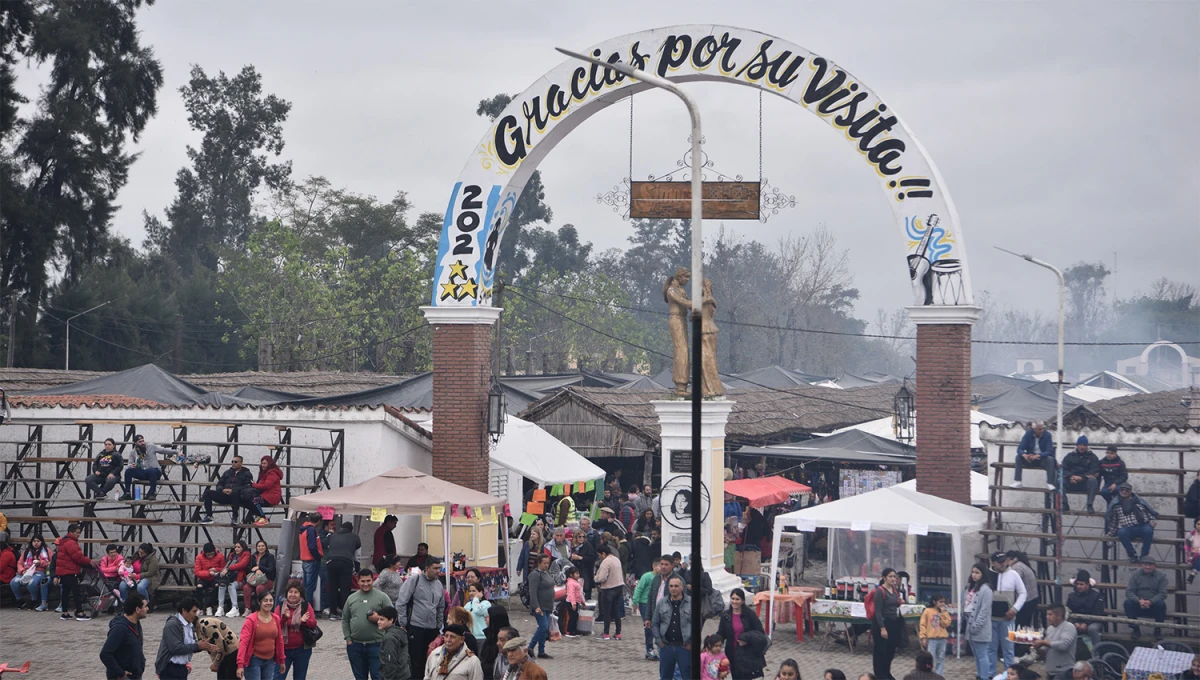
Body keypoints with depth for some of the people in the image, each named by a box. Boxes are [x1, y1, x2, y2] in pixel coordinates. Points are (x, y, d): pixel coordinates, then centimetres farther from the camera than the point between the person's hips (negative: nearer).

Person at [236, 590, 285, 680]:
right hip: (254, 660, -5)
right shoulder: (251, 620, -12)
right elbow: (244, 642, -18)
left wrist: (282, 660, 15)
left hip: (270, 661, 5)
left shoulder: (276, 619, 4)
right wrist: (240, 664, -26)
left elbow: (279, 640, 12)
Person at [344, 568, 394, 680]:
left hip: (376, 645, -4)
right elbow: (345, 620, 13)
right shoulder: (351, 598, 10)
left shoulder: (382, 597, -1)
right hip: (355, 645, 4)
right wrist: (348, 639, 4)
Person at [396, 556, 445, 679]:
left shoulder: (439, 585, 12)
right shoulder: (413, 581, -6)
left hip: (432, 629, 6)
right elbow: (401, 603, -7)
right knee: (415, 661, -5)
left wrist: (439, 625, 17)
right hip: (415, 628, -6)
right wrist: (404, 624, -6)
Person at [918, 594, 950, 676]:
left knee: (941, 659, 6)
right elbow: (923, 625, -3)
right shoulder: (927, 611, -3)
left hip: (942, 639, 4)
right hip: (931, 639, -4)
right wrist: (923, 637, -9)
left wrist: (942, 613, -10)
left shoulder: (944, 612, 8)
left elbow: (946, 624, -5)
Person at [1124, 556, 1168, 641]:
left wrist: (1150, 602, -26)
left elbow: (1162, 594, -10)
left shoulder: (1161, 576, -1)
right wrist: (1139, 601, -26)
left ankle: (1157, 630, -13)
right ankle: (1135, 629, -16)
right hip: (1138, 605, 1)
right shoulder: (1136, 575, 2)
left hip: (1153, 605, -1)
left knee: (1161, 603, -32)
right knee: (1128, 602, -28)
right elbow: (1129, 592, -7)